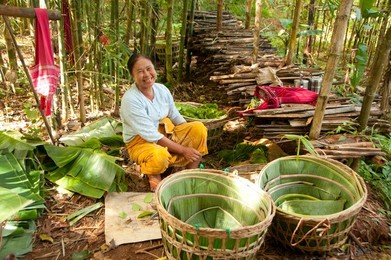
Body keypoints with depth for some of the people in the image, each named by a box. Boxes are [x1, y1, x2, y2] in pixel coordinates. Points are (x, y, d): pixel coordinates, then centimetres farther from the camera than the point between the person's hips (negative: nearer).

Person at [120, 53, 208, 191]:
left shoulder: (162, 89, -4)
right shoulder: (130, 99, -23)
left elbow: (176, 117, 6)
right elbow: (151, 135, -25)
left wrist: (193, 139, -7)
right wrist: (183, 150, -23)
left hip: (167, 133, 7)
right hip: (141, 141, -6)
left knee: (199, 128, -11)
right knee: (159, 157, -40)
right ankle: (153, 174, -2)